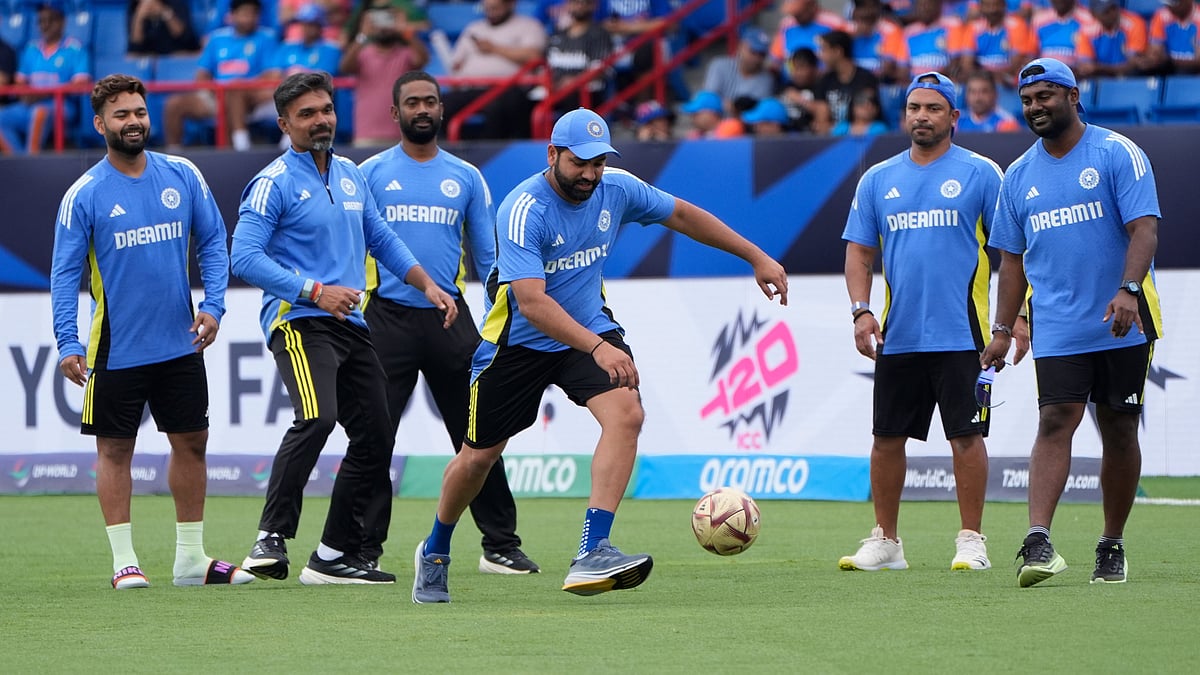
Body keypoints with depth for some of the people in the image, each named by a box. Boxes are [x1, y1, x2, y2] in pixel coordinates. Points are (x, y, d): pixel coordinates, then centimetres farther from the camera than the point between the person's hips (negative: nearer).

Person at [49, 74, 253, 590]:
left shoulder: (183, 176, 2)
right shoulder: (84, 195, -7)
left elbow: (213, 242, 8)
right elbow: (65, 273, -7)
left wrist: (213, 305, -6)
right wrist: (67, 343, -17)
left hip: (181, 344, 4)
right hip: (116, 350, -4)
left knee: (191, 443, 9)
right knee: (115, 450, 1)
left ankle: (191, 558, 19)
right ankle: (124, 561, 7)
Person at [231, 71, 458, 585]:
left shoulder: (350, 175, 16)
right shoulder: (274, 184, -7)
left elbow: (381, 239, 28)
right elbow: (244, 257, -16)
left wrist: (428, 284, 18)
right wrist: (314, 291, -23)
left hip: (351, 326, 8)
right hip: (299, 324, -8)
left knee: (375, 438, 6)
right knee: (317, 417, -30)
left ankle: (336, 555, 15)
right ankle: (271, 538, -28)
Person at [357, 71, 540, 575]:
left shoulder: (466, 178, 11)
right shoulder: (371, 173, 5)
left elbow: (488, 258, 13)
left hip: (450, 318, 2)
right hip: (388, 319, -2)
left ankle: (500, 546, 10)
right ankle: (361, 548, 3)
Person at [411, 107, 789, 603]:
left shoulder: (616, 189, -10)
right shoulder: (524, 210, -28)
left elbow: (682, 215, 8)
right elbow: (532, 303, -38)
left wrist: (756, 257, 10)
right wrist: (598, 348, -49)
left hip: (592, 327, 4)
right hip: (518, 340, -4)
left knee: (626, 413, -24)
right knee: (480, 455, 7)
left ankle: (592, 555, -30)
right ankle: (435, 552, 36)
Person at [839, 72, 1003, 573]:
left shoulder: (979, 174, 0)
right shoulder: (878, 179, 11)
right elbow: (859, 252, 12)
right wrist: (861, 310, -2)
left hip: (960, 334, -4)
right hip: (896, 337, 4)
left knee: (966, 435, -3)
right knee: (886, 437, 6)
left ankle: (971, 541, 5)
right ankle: (885, 541, 16)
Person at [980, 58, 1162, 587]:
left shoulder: (1118, 155, -2)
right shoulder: (1019, 176, 13)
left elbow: (1144, 228, -11)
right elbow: (1013, 259, 18)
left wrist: (1128, 290, -26)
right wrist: (1002, 330, 10)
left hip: (1123, 324, -2)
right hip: (1057, 329, 2)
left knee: (1119, 431, 4)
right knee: (1055, 421, -13)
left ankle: (1112, 546, 16)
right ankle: (1038, 542, -26)